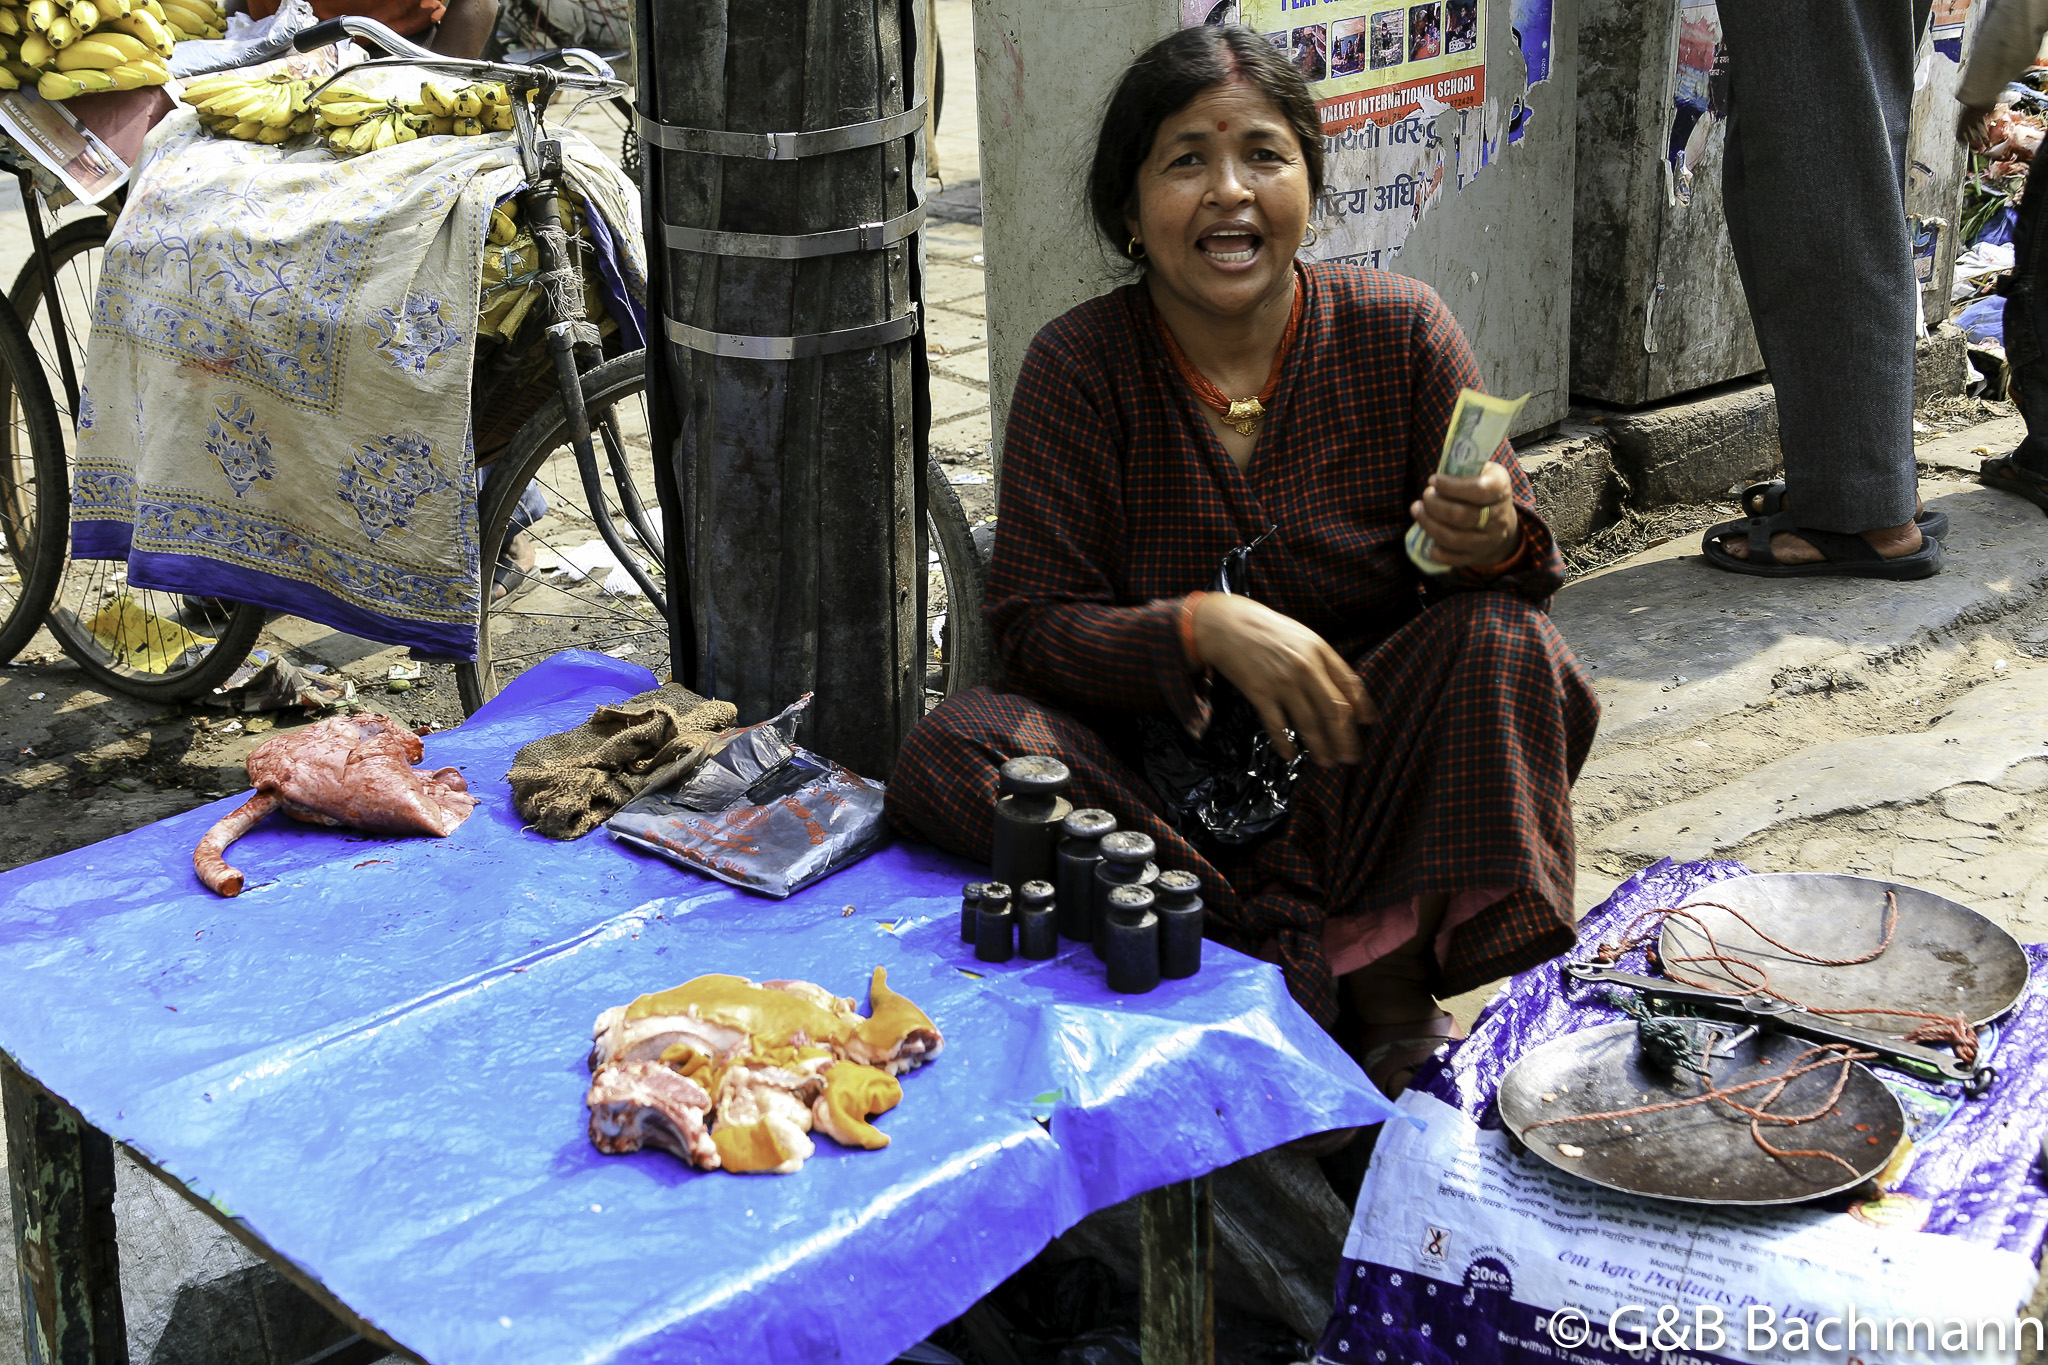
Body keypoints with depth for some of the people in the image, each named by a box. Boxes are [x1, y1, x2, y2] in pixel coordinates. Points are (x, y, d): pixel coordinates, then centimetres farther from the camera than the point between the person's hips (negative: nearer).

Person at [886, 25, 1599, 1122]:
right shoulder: (1081, 367, -8)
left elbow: (1509, 560, -3)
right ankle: (1326, 960, -23)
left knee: (1499, 642, -26)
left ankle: (1392, 996, -18)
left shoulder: (1398, 331, -6)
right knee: (949, 753, -25)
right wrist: (1204, 627, -28)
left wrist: (1493, 540, -28)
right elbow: (1032, 623, -10)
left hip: (1362, 771, 0)